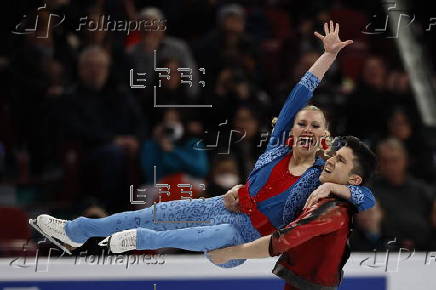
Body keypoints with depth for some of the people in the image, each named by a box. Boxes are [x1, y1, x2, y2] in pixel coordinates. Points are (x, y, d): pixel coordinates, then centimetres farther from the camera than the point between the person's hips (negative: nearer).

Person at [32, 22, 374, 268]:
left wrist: (334, 188, -36)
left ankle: (141, 239, -36)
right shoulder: (278, 146, -2)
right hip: (228, 207, 5)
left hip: (252, 233, -5)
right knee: (160, 212, 3)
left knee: (224, 234, -40)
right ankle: (75, 230, 15)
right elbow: (298, 96, -8)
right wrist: (328, 56, -13)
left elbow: (368, 199, -21)